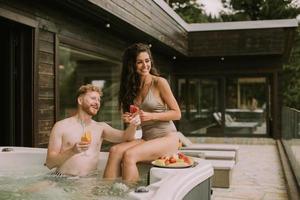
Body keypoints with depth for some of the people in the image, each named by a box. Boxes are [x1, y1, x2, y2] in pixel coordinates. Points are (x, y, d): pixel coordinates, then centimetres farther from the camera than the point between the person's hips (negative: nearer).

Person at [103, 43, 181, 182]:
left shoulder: (159, 82, -4)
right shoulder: (133, 87, 13)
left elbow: (177, 114, -3)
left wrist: (151, 116, -15)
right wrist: (129, 119, -2)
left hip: (167, 138, -5)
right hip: (146, 138, 5)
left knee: (129, 155, -29)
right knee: (115, 150, -23)